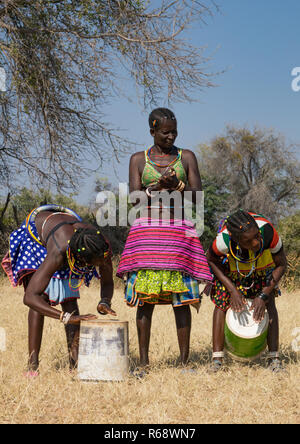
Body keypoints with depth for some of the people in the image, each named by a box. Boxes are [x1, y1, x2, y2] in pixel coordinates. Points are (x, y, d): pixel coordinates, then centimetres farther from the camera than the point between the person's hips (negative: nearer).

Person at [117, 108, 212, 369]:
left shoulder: (186, 157, 10)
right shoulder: (138, 159, 10)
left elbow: (197, 196, 4)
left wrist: (176, 185, -12)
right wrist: (158, 185, -14)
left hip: (179, 232, 0)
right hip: (147, 233, 0)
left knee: (181, 298, -5)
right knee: (145, 297, -3)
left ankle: (184, 360, -1)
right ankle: (144, 361, 2)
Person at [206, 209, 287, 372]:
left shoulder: (268, 231, -42)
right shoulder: (223, 239, -42)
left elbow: (281, 264, -22)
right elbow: (211, 260, -17)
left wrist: (264, 295, -28)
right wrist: (232, 290, -24)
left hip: (263, 264, 1)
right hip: (230, 266, 0)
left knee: (269, 303, -12)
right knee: (222, 302, -11)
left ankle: (274, 358, -9)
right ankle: (217, 360, -8)